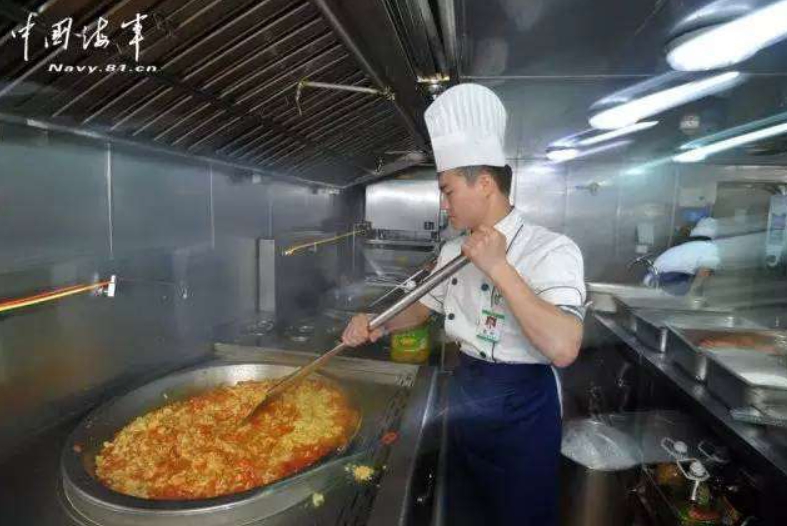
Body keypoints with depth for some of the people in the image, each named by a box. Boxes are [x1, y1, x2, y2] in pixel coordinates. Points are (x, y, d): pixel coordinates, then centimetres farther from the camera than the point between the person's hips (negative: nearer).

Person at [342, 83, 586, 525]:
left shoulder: (552, 250, -20)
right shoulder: (455, 252, 1)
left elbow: (563, 348, -33)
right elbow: (424, 307, 13)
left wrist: (498, 267, -32)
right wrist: (379, 325, -6)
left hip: (521, 411, -6)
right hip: (465, 401, 6)